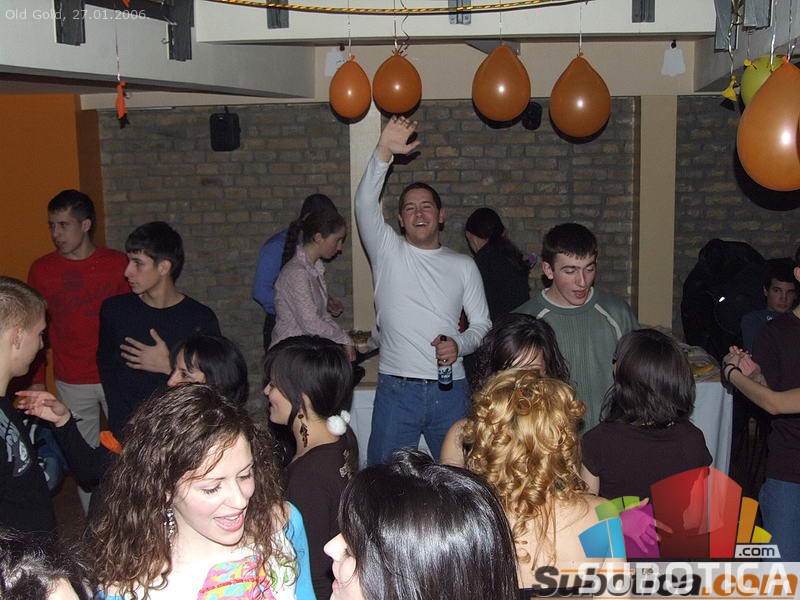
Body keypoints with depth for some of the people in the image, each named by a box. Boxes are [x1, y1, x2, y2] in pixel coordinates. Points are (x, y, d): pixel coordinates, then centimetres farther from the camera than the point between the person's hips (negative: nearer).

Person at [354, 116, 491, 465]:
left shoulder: (463, 266, 9)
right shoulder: (388, 251, 3)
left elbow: (482, 323, 10)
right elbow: (365, 203, -13)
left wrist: (460, 344, -12)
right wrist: (384, 152, -26)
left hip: (450, 390, 2)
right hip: (396, 388, -1)